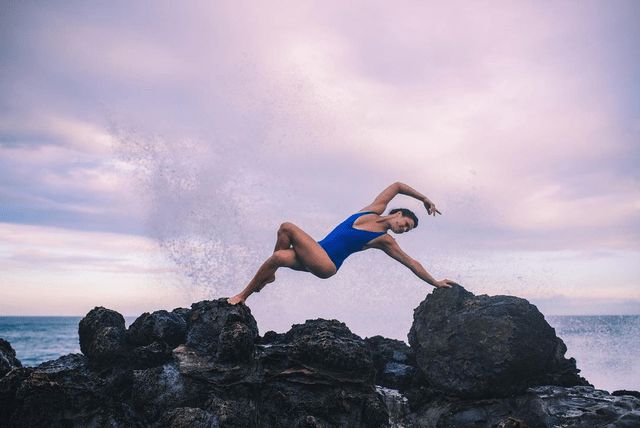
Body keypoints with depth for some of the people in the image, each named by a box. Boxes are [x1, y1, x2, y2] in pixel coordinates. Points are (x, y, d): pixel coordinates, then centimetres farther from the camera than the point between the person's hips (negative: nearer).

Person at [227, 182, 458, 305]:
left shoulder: (385, 241, 6)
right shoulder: (375, 209, 14)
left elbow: (411, 262, 11)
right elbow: (397, 185, 20)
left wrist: (435, 283, 14)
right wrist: (424, 198, 29)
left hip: (327, 264, -4)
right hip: (315, 256, 4)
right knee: (278, 257, -28)